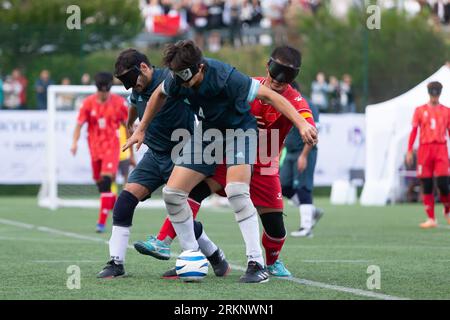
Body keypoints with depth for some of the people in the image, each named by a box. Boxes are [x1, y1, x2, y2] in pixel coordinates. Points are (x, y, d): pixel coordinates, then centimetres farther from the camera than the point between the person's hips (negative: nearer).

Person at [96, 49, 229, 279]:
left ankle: (216, 257, 21)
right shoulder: (138, 90, 4)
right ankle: (116, 263, -7)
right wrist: (130, 124, 48)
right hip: (155, 155, 6)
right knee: (125, 199, -11)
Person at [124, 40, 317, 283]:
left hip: (239, 130, -6)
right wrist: (141, 129, 15)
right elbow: (160, 94, 9)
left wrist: (301, 124, -36)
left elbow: (268, 95, -29)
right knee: (171, 192, -4)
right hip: (208, 132, 6)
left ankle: (256, 263, -26)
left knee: (236, 191, -30)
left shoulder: (225, 78, -33)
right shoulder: (178, 79, -16)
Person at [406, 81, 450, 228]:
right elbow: (414, 131, 6)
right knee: (426, 185, -1)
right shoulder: (420, 110, 8)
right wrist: (409, 151, -1)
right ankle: (431, 219, 4)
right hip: (425, 148, 0)